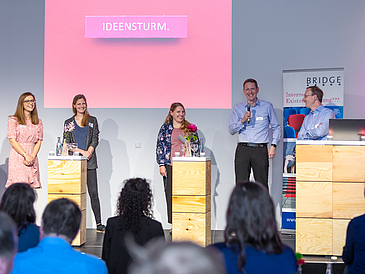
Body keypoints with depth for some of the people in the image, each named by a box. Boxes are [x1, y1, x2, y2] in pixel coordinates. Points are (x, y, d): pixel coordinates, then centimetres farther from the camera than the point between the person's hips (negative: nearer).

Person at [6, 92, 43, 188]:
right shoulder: (13, 120, 2)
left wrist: (32, 157, -7)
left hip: (32, 158, 4)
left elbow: (38, 142, 9)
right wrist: (26, 155, -13)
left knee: (31, 187, -4)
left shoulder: (38, 122, 14)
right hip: (17, 156, -4)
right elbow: (12, 141, -5)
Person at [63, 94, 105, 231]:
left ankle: (99, 223, -1)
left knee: (93, 193, -3)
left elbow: (95, 139, 5)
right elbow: (67, 142, 4)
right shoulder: (68, 122, 10)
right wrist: (81, 151, -9)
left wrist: (89, 151, -12)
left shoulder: (92, 121, 11)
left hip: (89, 161, 0)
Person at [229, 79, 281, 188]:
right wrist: (243, 120, -10)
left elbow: (276, 127, 14)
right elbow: (231, 130, 7)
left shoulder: (267, 106, 9)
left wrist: (273, 145, 2)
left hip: (260, 150, -1)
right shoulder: (238, 108, 12)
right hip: (243, 149, 1)